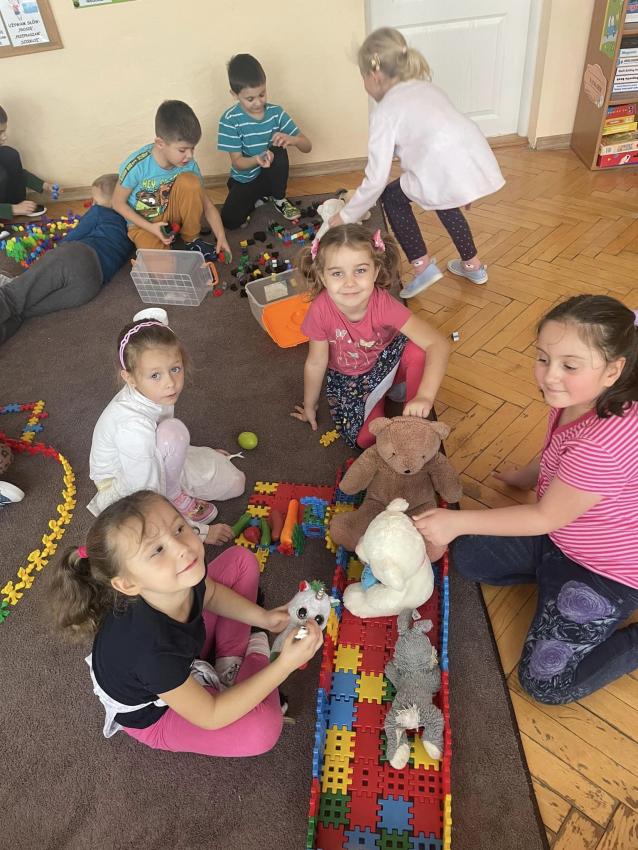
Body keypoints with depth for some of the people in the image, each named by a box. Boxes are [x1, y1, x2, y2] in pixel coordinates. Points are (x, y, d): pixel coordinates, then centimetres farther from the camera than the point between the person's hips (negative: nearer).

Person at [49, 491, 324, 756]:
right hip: (154, 715, -6)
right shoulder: (150, 649, -44)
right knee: (263, 726, -29)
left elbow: (210, 593, 1)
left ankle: (230, 663, 4)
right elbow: (210, 716, -29)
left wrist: (263, 617, -10)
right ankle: (255, 654, 2)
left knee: (242, 560, 3)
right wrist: (285, 665, -34)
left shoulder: (182, 578, -28)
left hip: (180, 657, 6)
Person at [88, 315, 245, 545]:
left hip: (154, 461, 7)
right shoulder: (133, 427, -40)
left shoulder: (155, 392, -18)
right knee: (173, 431, -35)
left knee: (234, 482, -3)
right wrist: (201, 531, -24)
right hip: (123, 483, -7)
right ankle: (174, 498, -11)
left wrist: (201, 454, 16)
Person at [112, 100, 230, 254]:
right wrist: (150, 227, -24)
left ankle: (190, 239, -6)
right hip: (143, 223, -4)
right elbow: (118, 203, -14)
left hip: (171, 214, 4)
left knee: (190, 181, -25)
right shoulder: (137, 165, -27)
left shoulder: (189, 164, -17)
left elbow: (207, 204, -9)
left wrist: (221, 237, -23)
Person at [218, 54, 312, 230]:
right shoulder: (230, 119, -17)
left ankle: (279, 198, -4)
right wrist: (257, 160, -38)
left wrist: (292, 139, -33)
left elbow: (307, 146, -9)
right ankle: (260, 198, 8)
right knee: (229, 221, -24)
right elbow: (237, 162, -16)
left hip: (270, 176, 1)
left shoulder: (276, 112, -10)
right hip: (245, 179, -1)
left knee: (278, 149, -29)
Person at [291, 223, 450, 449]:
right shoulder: (320, 310, -29)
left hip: (387, 362, 0)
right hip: (349, 378, 1)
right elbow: (316, 363, -12)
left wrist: (425, 396, -49)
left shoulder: (383, 304, -31)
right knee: (366, 438, -17)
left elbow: (438, 344, -34)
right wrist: (309, 407, 3)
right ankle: (389, 390, 12)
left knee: (417, 350, -32)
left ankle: (415, 422, -9)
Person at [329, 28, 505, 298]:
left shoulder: (386, 111, 4)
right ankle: (472, 265, 42)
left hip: (449, 176, -7)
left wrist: (345, 217, 11)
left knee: (392, 197, 18)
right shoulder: (427, 88, 25)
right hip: (481, 166, 8)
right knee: (439, 194, 37)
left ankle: (422, 265, 13)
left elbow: (376, 180, -1)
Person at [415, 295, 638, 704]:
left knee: (545, 682, -6)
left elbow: (545, 518, -25)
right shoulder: (572, 399, -12)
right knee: (468, 557, 6)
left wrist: (458, 521, -22)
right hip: (560, 536, 8)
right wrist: (524, 477, 28)